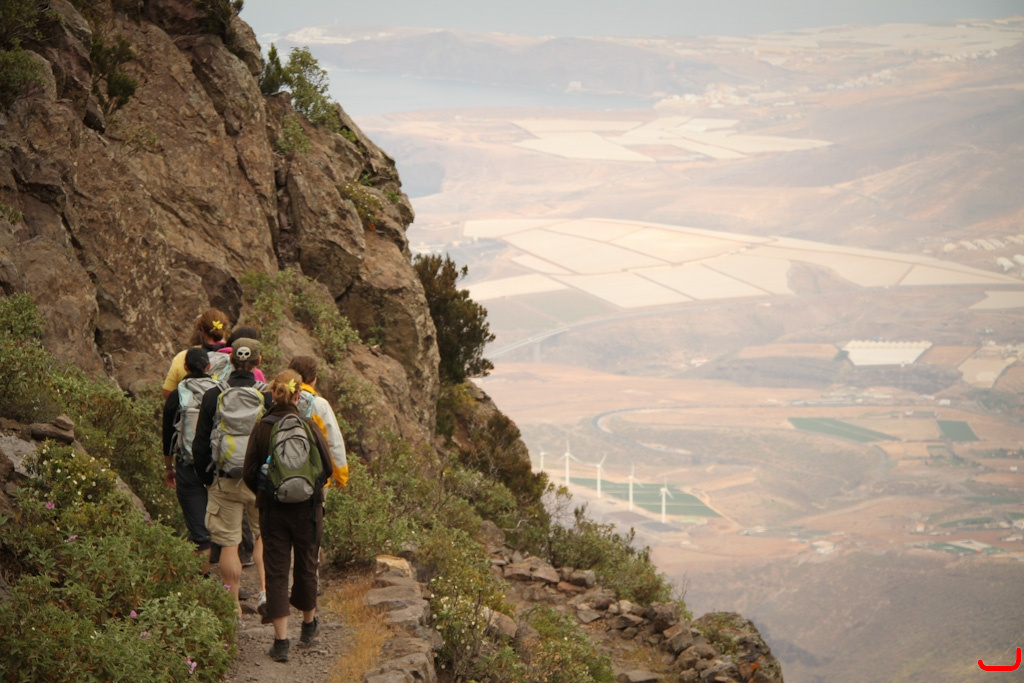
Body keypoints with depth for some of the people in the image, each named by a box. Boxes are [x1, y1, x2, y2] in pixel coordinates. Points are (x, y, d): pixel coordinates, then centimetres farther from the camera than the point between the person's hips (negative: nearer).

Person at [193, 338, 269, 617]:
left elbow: (200, 445, 0)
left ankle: (233, 606, 10)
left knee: (229, 544, 6)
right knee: (264, 535, 19)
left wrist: (206, 478, 13)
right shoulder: (268, 398, -8)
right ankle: (264, 590, 5)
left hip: (224, 481, 0)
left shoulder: (213, 397, -4)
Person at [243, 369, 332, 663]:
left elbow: (249, 473, -6)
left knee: (276, 571, 3)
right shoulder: (309, 427, -10)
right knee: (306, 566, 18)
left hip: (272, 509, 0)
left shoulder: (261, 428, -9)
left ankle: (281, 640, -2)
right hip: (307, 507, 0)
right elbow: (328, 467, -5)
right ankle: (309, 623, 37)